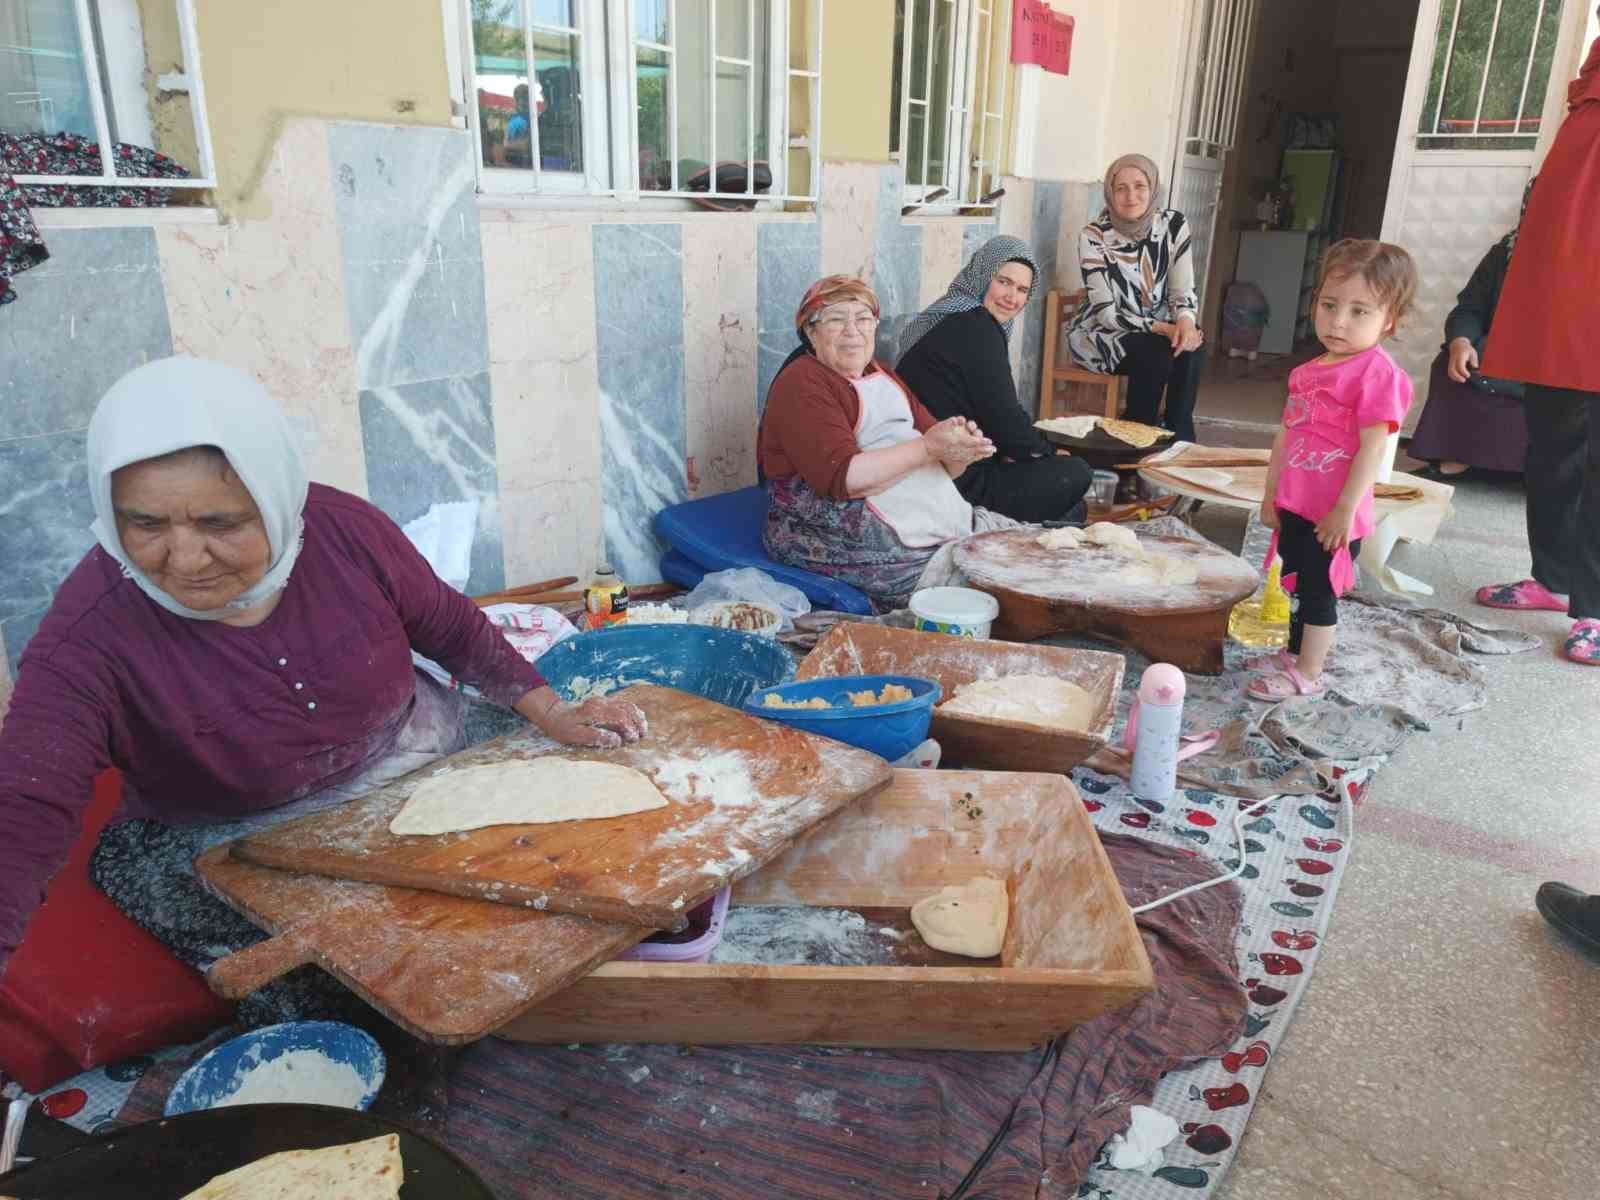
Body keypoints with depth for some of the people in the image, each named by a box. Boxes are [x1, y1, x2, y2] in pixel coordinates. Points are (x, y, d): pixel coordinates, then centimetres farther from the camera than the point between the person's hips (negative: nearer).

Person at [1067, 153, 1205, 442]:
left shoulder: (1174, 225, -6)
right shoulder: (1094, 236, -16)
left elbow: (1183, 290, -6)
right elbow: (1105, 313, -20)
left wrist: (1185, 320, -29)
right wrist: (1164, 328, -29)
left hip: (1157, 329, 3)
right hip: (1100, 333, -3)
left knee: (1190, 348, -28)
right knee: (1154, 356, -31)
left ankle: (1179, 434, -14)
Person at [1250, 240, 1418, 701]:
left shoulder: (1377, 374, -16)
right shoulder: (1308, 372, 9)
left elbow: (1373, 448, -19)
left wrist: (1345, 508, -20)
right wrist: (1271, 494, 16)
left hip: (1333, 514, -8)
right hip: (1296, 507, 8)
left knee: (1319, 592, 4)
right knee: (1299, 586, 21)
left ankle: (1308, 675, 16)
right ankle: (1294, 654, 38)